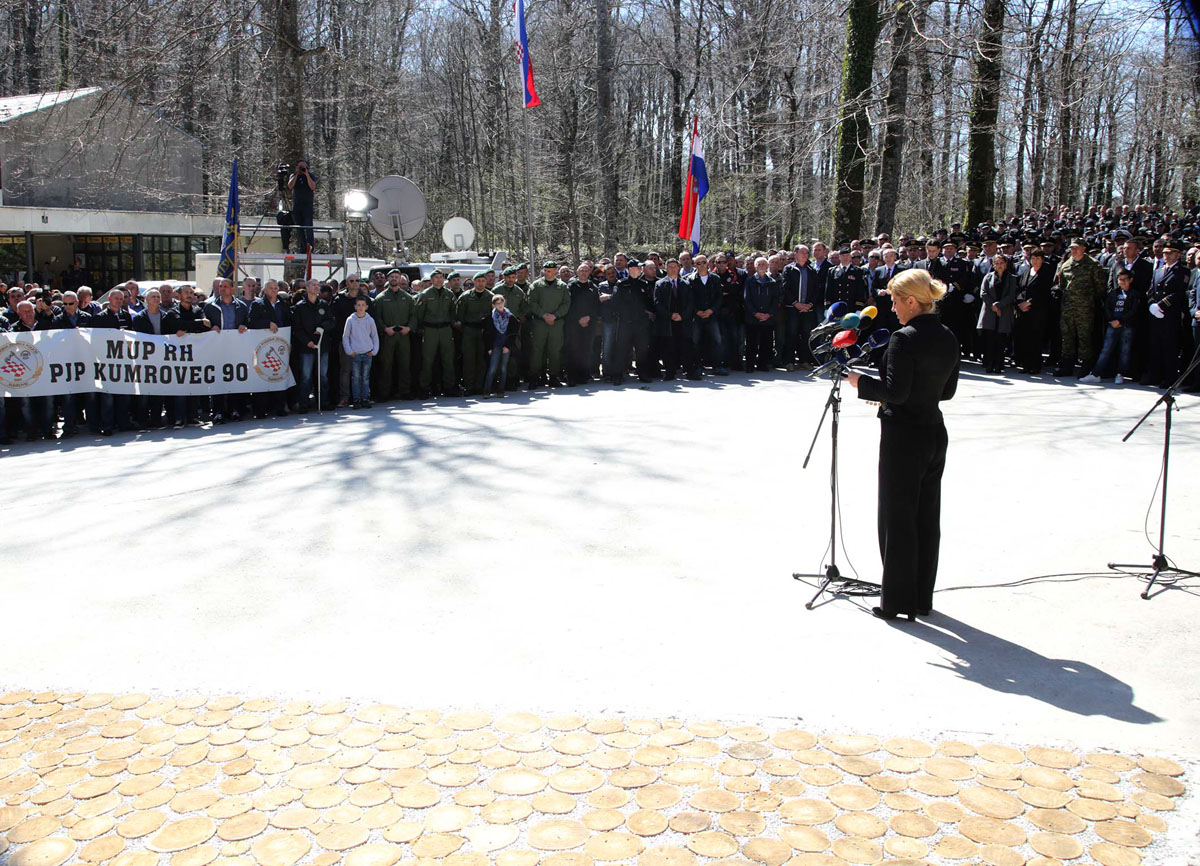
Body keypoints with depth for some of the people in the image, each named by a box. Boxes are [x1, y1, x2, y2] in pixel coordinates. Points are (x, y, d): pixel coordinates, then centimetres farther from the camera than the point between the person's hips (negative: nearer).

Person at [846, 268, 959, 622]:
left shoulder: (904, 339, -18)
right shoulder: (948, 338, 7)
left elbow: (895, 392, -21)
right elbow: (947, 390, 13)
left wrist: (860, 381, -5)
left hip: (903, 437, -8)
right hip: (934, 433, 8)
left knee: (897, 518, 2)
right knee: (927, 517, 14)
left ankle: (897, 601, 10)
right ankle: (922, 599, 24)